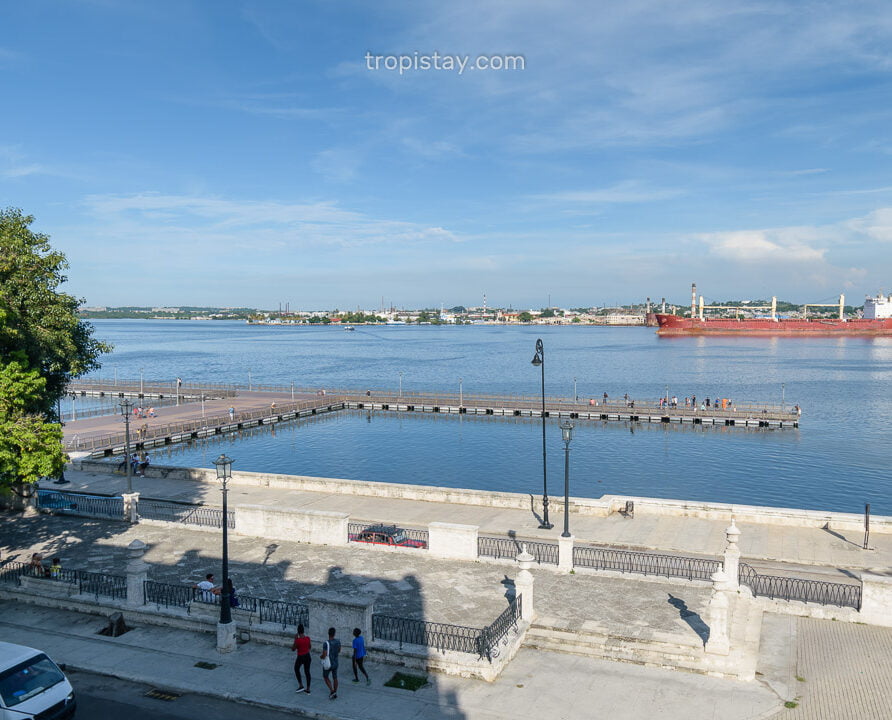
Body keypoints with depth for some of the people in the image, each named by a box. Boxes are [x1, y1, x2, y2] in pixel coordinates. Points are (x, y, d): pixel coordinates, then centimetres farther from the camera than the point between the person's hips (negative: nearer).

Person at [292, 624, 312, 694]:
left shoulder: (298, 640, -25)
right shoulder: (308, 638, -8)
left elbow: (293, 649, -12)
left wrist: (295, 639, -12)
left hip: (300, 657, -5)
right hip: (307, 656, 5)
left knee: (296, 669, 23)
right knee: (307, 672, 16)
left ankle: (301, 686, 21)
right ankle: (308, 689, 22)